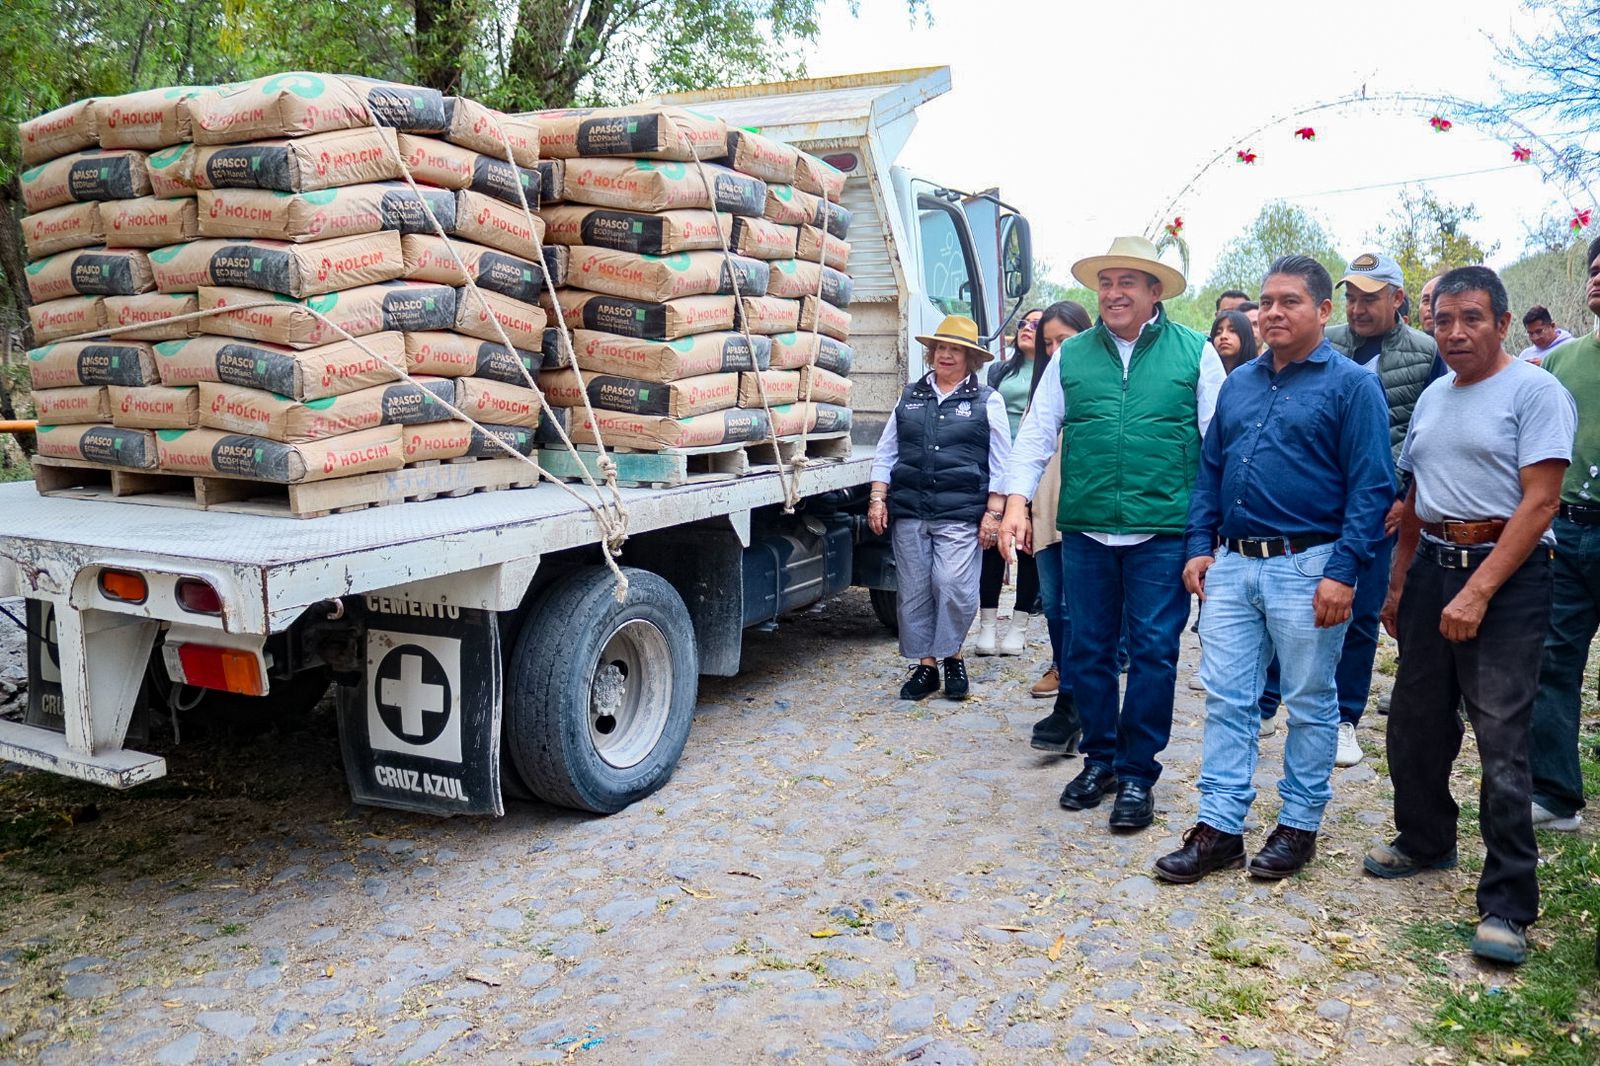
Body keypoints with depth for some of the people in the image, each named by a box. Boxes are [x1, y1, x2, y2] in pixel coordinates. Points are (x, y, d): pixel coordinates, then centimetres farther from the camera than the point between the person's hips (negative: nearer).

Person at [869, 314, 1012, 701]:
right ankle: (925, 665, 16)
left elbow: (1000, 465, 3)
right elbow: (885, 454, 16)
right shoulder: (910, 397, 15)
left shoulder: (987, 401, 5)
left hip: (959, 515, -3)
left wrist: (992, 514, -3)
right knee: (914, 592, 5)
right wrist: (877, 499, 5)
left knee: (953, 588, -13)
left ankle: (952, 655, 10)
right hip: (908, 510, 4)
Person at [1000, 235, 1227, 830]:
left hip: (1162, 533, -2)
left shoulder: (1194, 352, 3)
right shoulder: (1071, 356, 9)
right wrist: (1017, 501, -2)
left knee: (1153, 652, 1)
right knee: (1087, 648, 9)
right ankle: (1100, 758, 27)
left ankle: (1137, 773, 15)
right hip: (1085, 531, 3)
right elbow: (1038, 430, 10)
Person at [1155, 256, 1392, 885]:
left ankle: (1299, 826, 22)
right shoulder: (1239, 383, 13)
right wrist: (1200, 546, 7)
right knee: (1226, 701, 6)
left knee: (1310, 705, 8)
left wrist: (1343, 572, -17)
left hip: (1306, 567, -5)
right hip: (1231, 565, 5)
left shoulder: (1351, 385, -4)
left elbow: (1372, 488, -10)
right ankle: (1219, 828, 13)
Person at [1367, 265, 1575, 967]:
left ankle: (1507, 903, 3)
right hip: (1430, 567, 7)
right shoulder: (1432, 397, 13)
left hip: (1506, 577, -7)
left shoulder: (1535, 391, -9)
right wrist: (1398, 584, 15)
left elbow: (1539, 503, -16)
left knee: (1501, 739, -6)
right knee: (1416, 723, 14)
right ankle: (1424, 843, 34)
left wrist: (1477, 593, -21)